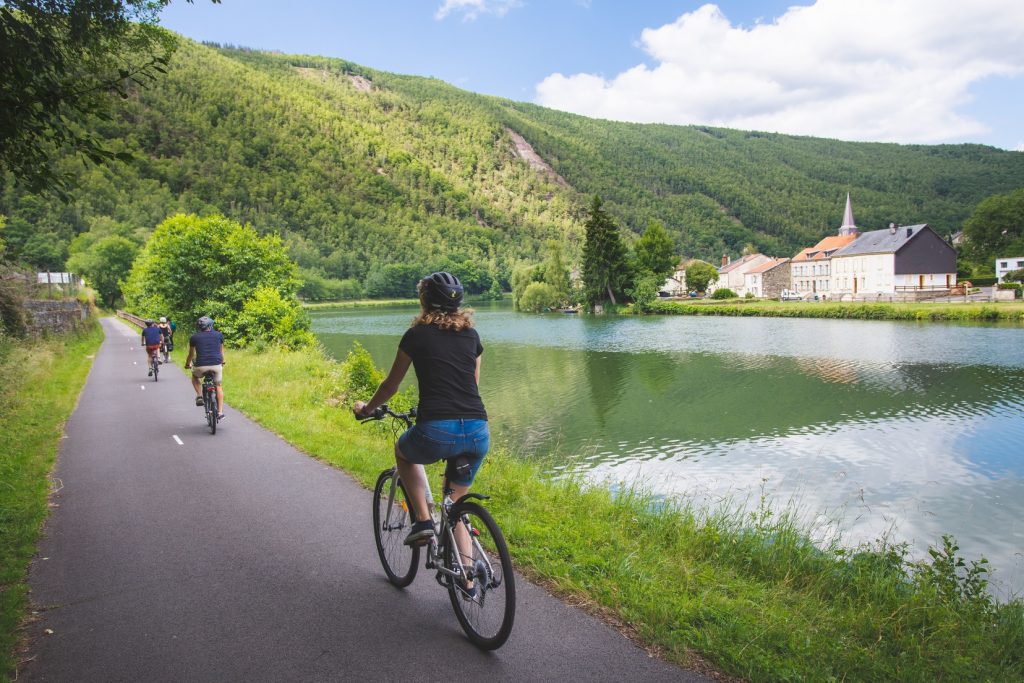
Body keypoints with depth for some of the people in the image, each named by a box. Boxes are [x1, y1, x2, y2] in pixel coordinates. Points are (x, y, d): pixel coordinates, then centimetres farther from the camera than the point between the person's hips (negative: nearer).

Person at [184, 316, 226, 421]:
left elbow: (191, 354, 20)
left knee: (194, 376, 32)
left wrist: (187, 364, 39)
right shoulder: (219, 335, 12)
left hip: (201, 366, -1)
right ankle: (220, 412, 14)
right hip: (217, 365, 1)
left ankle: (199, 396, 13)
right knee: (218, 386, 20)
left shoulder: (194, 337, 9)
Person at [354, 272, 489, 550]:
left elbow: (391, 385, 15)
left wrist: (366, 408, 34)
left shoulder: (416, 334, 6)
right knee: (454, 503, 24)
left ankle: (423, 520, 18)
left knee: (403, 452, 32)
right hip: (478, 434, 4)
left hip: (436, 432, -4)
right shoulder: (471, 335, 16)